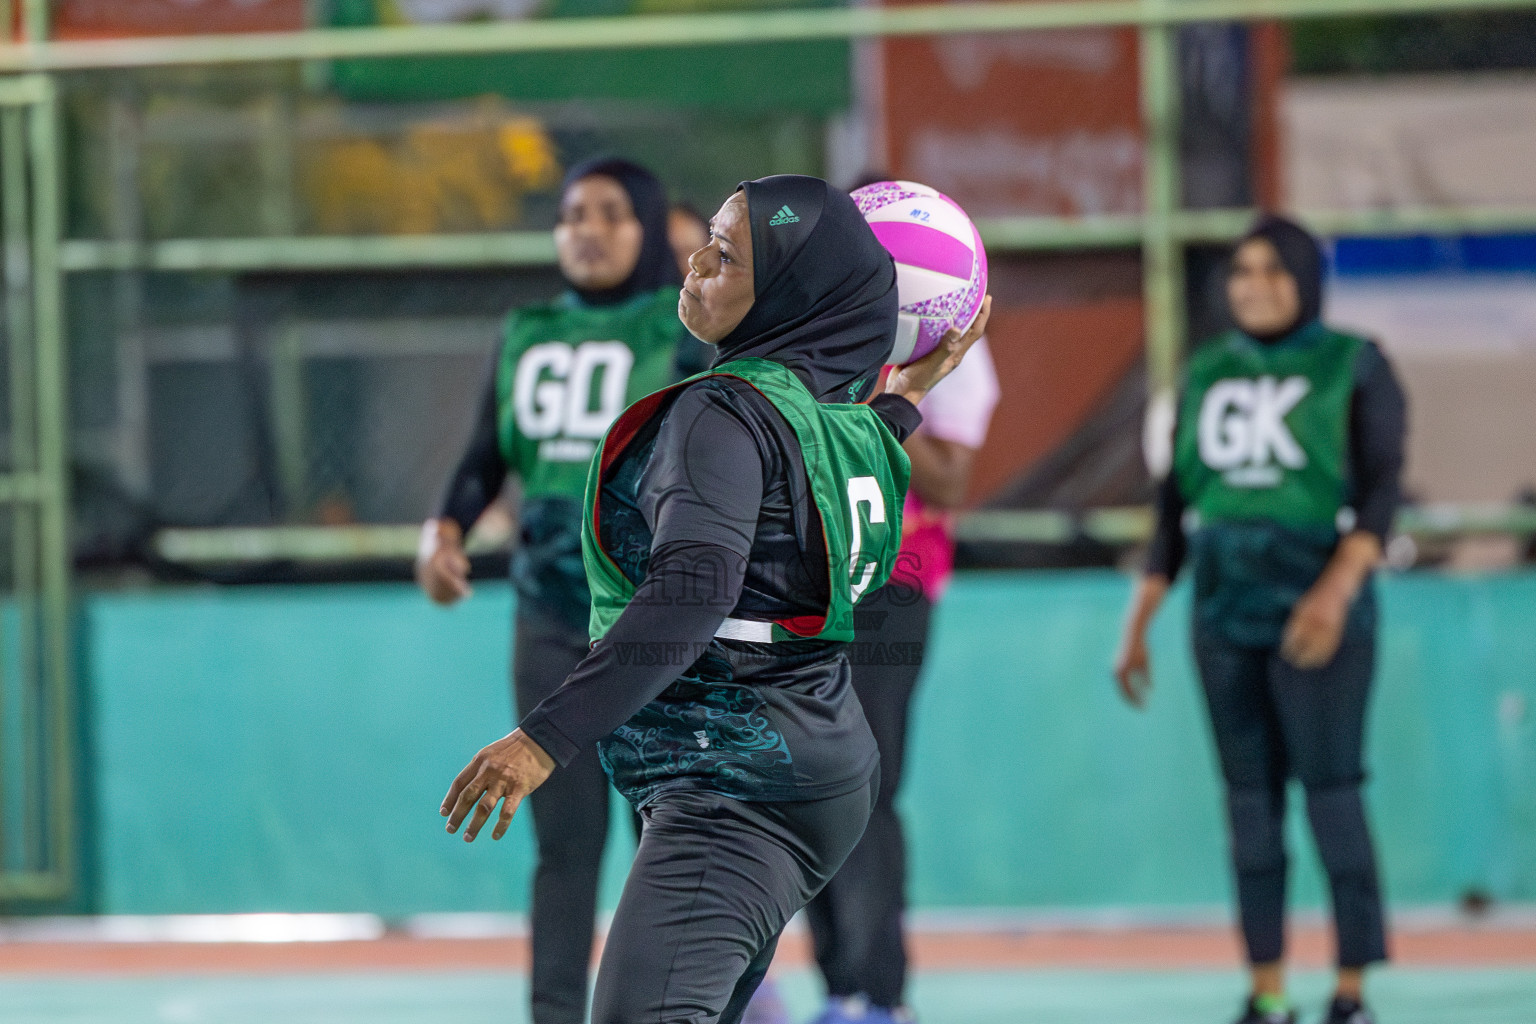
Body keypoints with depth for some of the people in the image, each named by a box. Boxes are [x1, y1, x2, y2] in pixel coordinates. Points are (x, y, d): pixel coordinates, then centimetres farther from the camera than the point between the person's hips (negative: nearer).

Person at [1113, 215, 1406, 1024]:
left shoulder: (1355, 368, -2)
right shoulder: (1207, 374, 11)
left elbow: (1381, 493, -10)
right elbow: (1174, 509, 14)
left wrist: (1337, 589, -25)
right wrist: (1136, 625, 9)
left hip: (1316, 613, -4)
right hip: (1225, 613, 4)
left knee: (1331, 795, -7)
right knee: (1250, 798, 4)